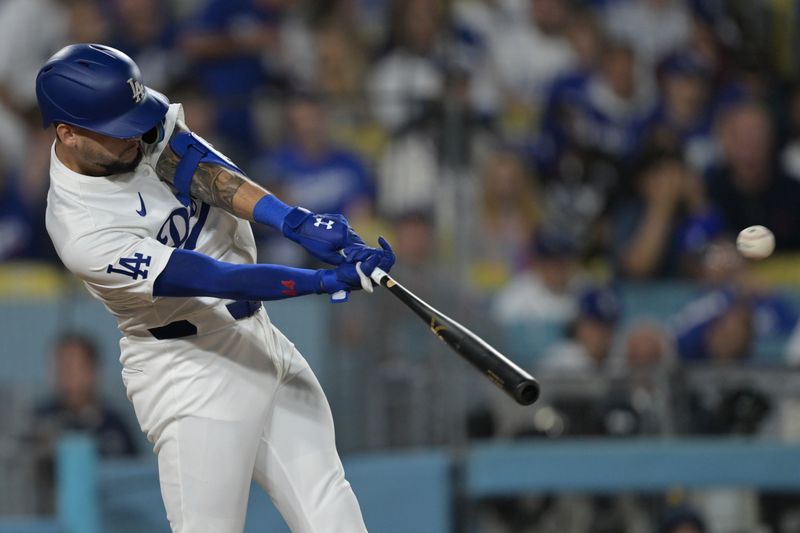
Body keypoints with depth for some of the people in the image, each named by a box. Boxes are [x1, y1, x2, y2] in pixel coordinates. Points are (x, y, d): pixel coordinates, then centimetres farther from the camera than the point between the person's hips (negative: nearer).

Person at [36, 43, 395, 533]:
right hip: (190, 376, -7)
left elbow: (200, 170, -20)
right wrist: (327, 281, -32)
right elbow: (216, 279, -28)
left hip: (261, 341, 7)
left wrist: (295, 222, -36)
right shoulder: (83, 232, -25)